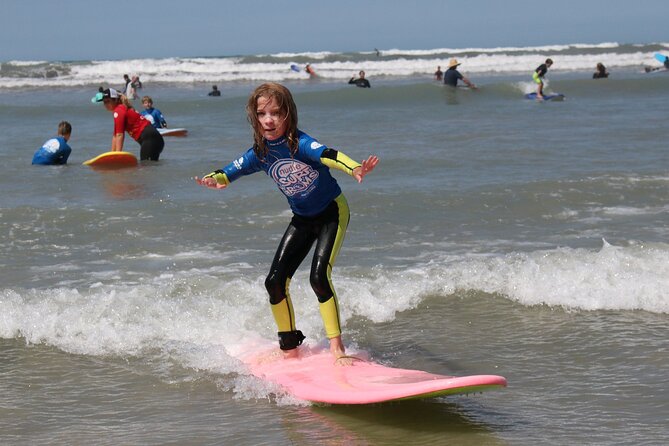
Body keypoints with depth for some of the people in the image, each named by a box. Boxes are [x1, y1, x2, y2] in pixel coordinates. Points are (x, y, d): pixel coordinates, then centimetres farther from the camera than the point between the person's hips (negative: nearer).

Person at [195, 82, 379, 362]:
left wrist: (355, 169, -65)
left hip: (332, 212, -6)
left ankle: (337, 346, -10)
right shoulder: (259, 155, -10)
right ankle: (290, 347, 19)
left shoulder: (299, 143, -28)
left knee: (319, 276, -22)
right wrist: (214, 180, -35)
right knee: (275, 282, 1)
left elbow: (327, 155, -45)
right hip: (302, 219, 6)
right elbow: (230, 172, -10)